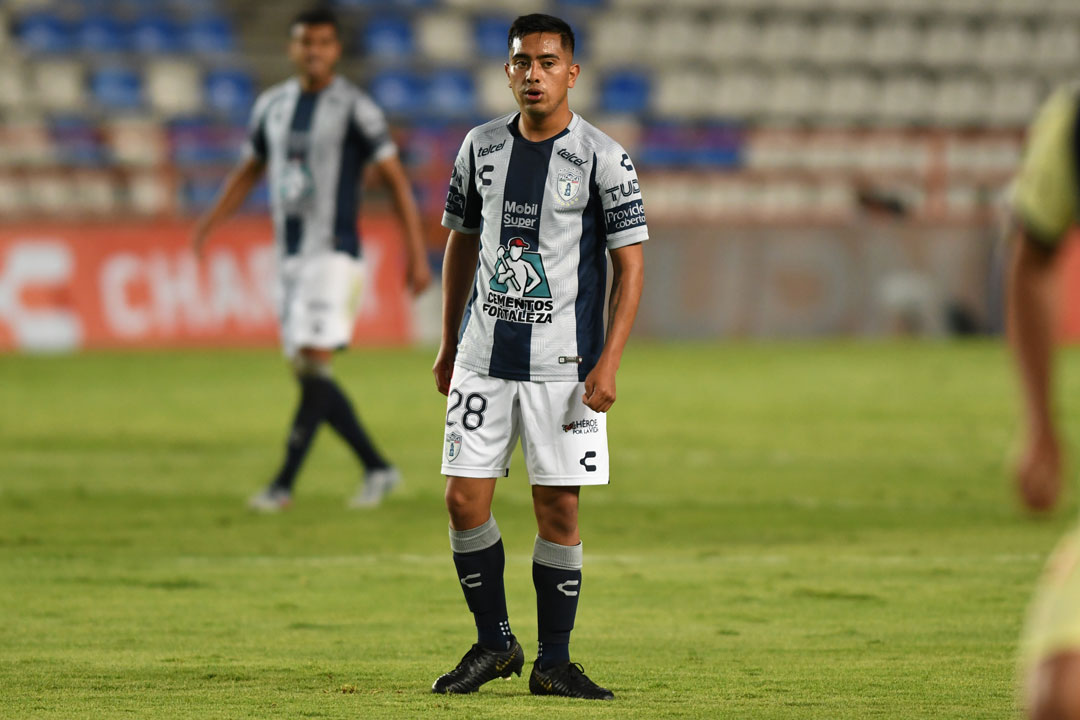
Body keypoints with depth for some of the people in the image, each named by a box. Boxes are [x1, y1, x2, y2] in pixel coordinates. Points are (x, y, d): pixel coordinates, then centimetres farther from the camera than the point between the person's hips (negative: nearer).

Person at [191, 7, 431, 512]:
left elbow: (395, 178, -6)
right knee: (306, 373, 6)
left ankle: (285, 483, -12)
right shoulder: (272, 105, 11)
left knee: (314, 365, -14)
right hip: (290, 256, 7)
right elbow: (250, 169, 23)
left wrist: (417, 252, -11)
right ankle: (377, 469, 16)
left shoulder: (354, 108, -6)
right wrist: (213, 219, 8)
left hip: (334, 254, -7)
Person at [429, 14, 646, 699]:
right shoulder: (482, 146, 7)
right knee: (465, 501, -1)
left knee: (560, 509, -2)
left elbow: (631, 265, -6)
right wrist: (447, 346, 17)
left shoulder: (602, 157, -6)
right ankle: (495, 644, 15)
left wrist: (608, 365, -14)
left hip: (563, 361, -3)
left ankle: (554, 661, 9)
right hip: (484, 356, 3)